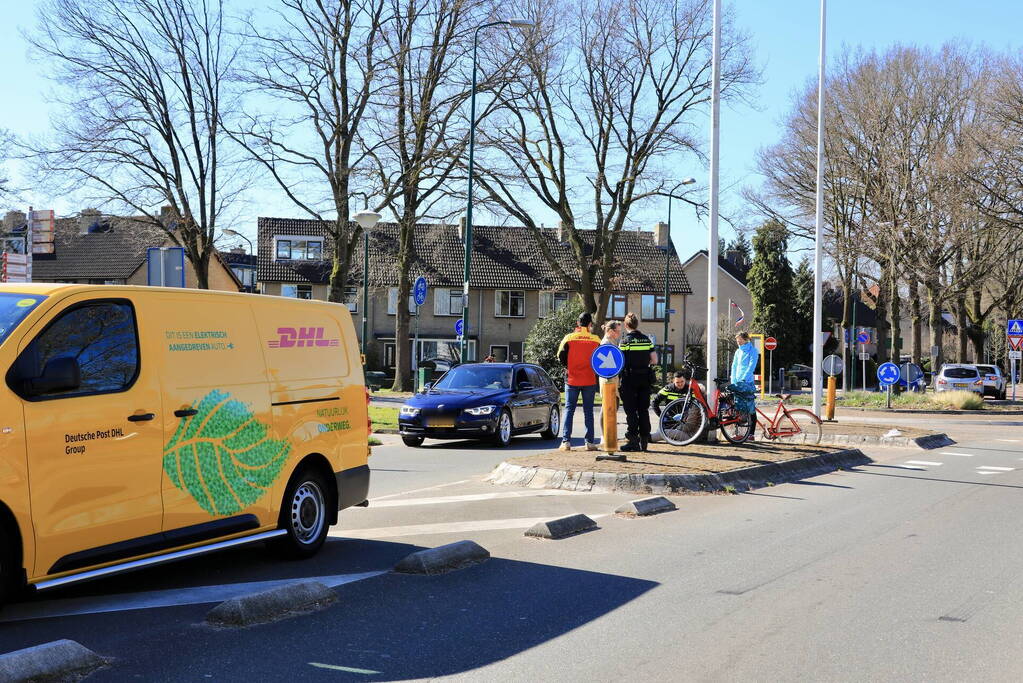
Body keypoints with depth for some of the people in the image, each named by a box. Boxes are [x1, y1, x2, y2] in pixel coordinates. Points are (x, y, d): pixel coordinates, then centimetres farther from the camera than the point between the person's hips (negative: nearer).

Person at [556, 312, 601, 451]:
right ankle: (590, 442, 5)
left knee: (569, 409, 6)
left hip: (572, 380, -1)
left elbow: (561, 357, -5)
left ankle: (566, 441, -2)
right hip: (590, 380, 1)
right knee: (588, 410, 7)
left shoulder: (569, 338, -6)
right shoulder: (595, 340, -3)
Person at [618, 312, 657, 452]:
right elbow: (654, 361, 7)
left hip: (629, 379, -4)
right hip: (645, 379, 5)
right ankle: (644, 441, 12)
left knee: (631, 411, -1)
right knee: (644, 410, 10)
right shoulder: (647, 339, 6)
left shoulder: (625, 341, -9)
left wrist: (617, 383, 0)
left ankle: (632, 441, -3)